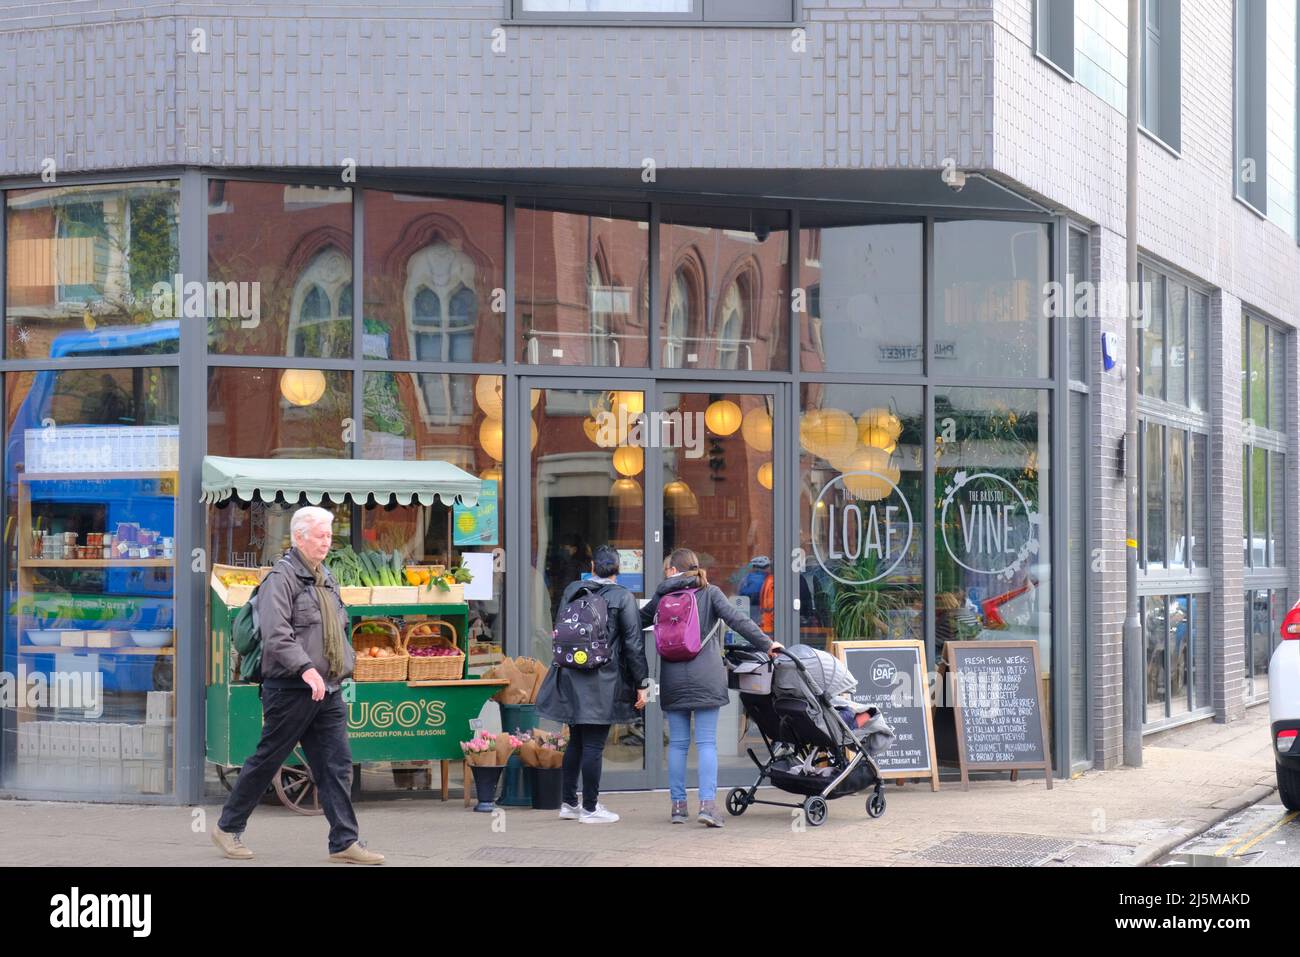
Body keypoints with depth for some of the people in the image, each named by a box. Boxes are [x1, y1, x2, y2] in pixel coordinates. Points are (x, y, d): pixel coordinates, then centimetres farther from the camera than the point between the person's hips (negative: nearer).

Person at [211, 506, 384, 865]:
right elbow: (276, 635, -23)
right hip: (290, 689, -8)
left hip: (327, 691, 8)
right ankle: (228, 827, 17)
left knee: (337, 765, 1)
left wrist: (345, 664, 18)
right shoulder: (281, 578, -11)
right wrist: (306, 668, -32)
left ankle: (345, 842, 1)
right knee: (266, 761, 2)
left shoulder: (326, 579, 17)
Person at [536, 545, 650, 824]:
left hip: (570, 676, 5)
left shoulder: (571, 590, 6)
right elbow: (633, 643, -8)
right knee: (594, 744, -1)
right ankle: (590, 808, 4)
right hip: (602, 681, -5)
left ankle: (568, 803, 21)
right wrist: (641, 684, -4)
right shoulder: (623, 597, -8)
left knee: (576, 741, 16)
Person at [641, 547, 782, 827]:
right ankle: (707, 803, -13)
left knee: (677, 743, 8)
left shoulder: (662, 596, 7)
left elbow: (640, 620, 19)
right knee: (707, 743, -2)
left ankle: (678, 805, 11)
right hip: (706, 677, -2)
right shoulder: (710, 593, 1)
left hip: (673, 679, 2)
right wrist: (766, 644, -6)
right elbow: (737, 620, -8)